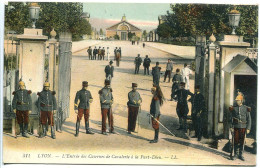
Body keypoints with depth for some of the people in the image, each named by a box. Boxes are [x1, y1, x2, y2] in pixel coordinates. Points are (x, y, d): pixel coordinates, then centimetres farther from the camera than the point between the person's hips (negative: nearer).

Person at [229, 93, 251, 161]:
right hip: (236, 127, 0)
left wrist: (248, 128, -3)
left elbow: (249, 119, 1)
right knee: (236, 141, 1)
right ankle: (235, 154, 9)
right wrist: (231, 127, -1)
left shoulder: (246, 109, 0)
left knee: (242, 142, 4)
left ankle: (240, 155, 13)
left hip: (243, 127, 0)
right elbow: (231, 118, 6)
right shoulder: (233, 108, 3)